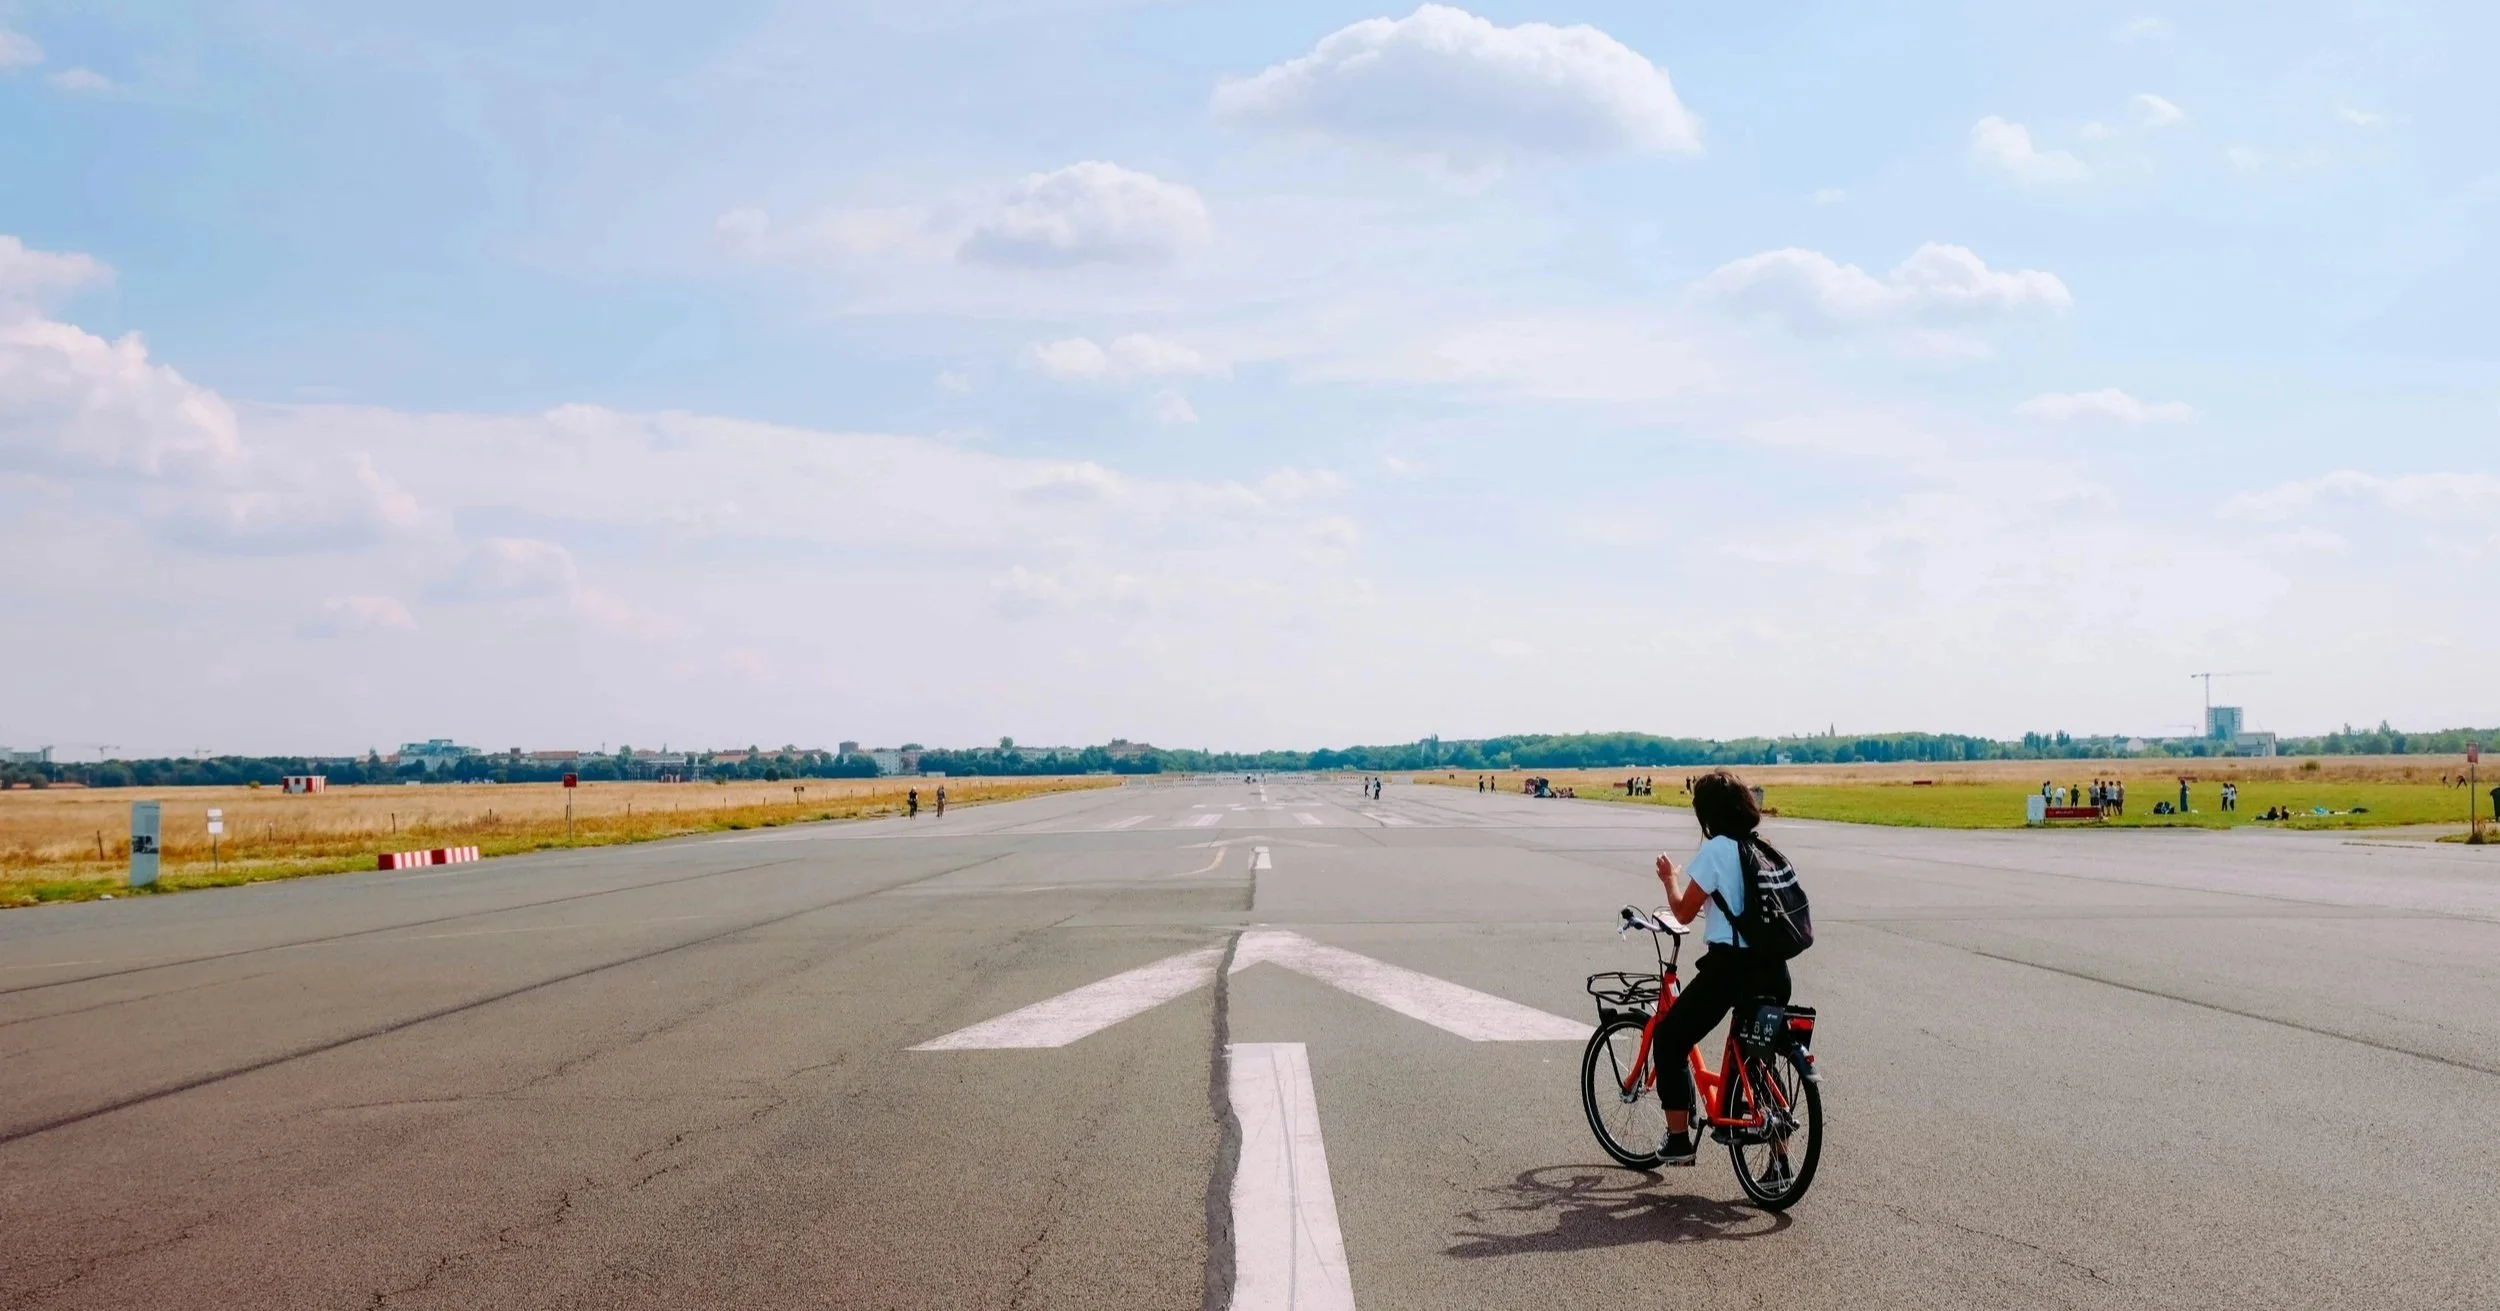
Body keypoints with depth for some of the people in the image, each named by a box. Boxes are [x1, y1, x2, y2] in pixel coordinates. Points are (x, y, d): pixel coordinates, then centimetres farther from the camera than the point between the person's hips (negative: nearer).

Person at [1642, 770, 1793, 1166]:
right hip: (1773, 968, 7)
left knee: (1669, 1041, 10)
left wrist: (1669, 878, 13)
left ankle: (1678, 1138, 7)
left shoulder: (1715, 851, -9)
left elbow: (1683, 912, -5)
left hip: (1729, 965, -7)